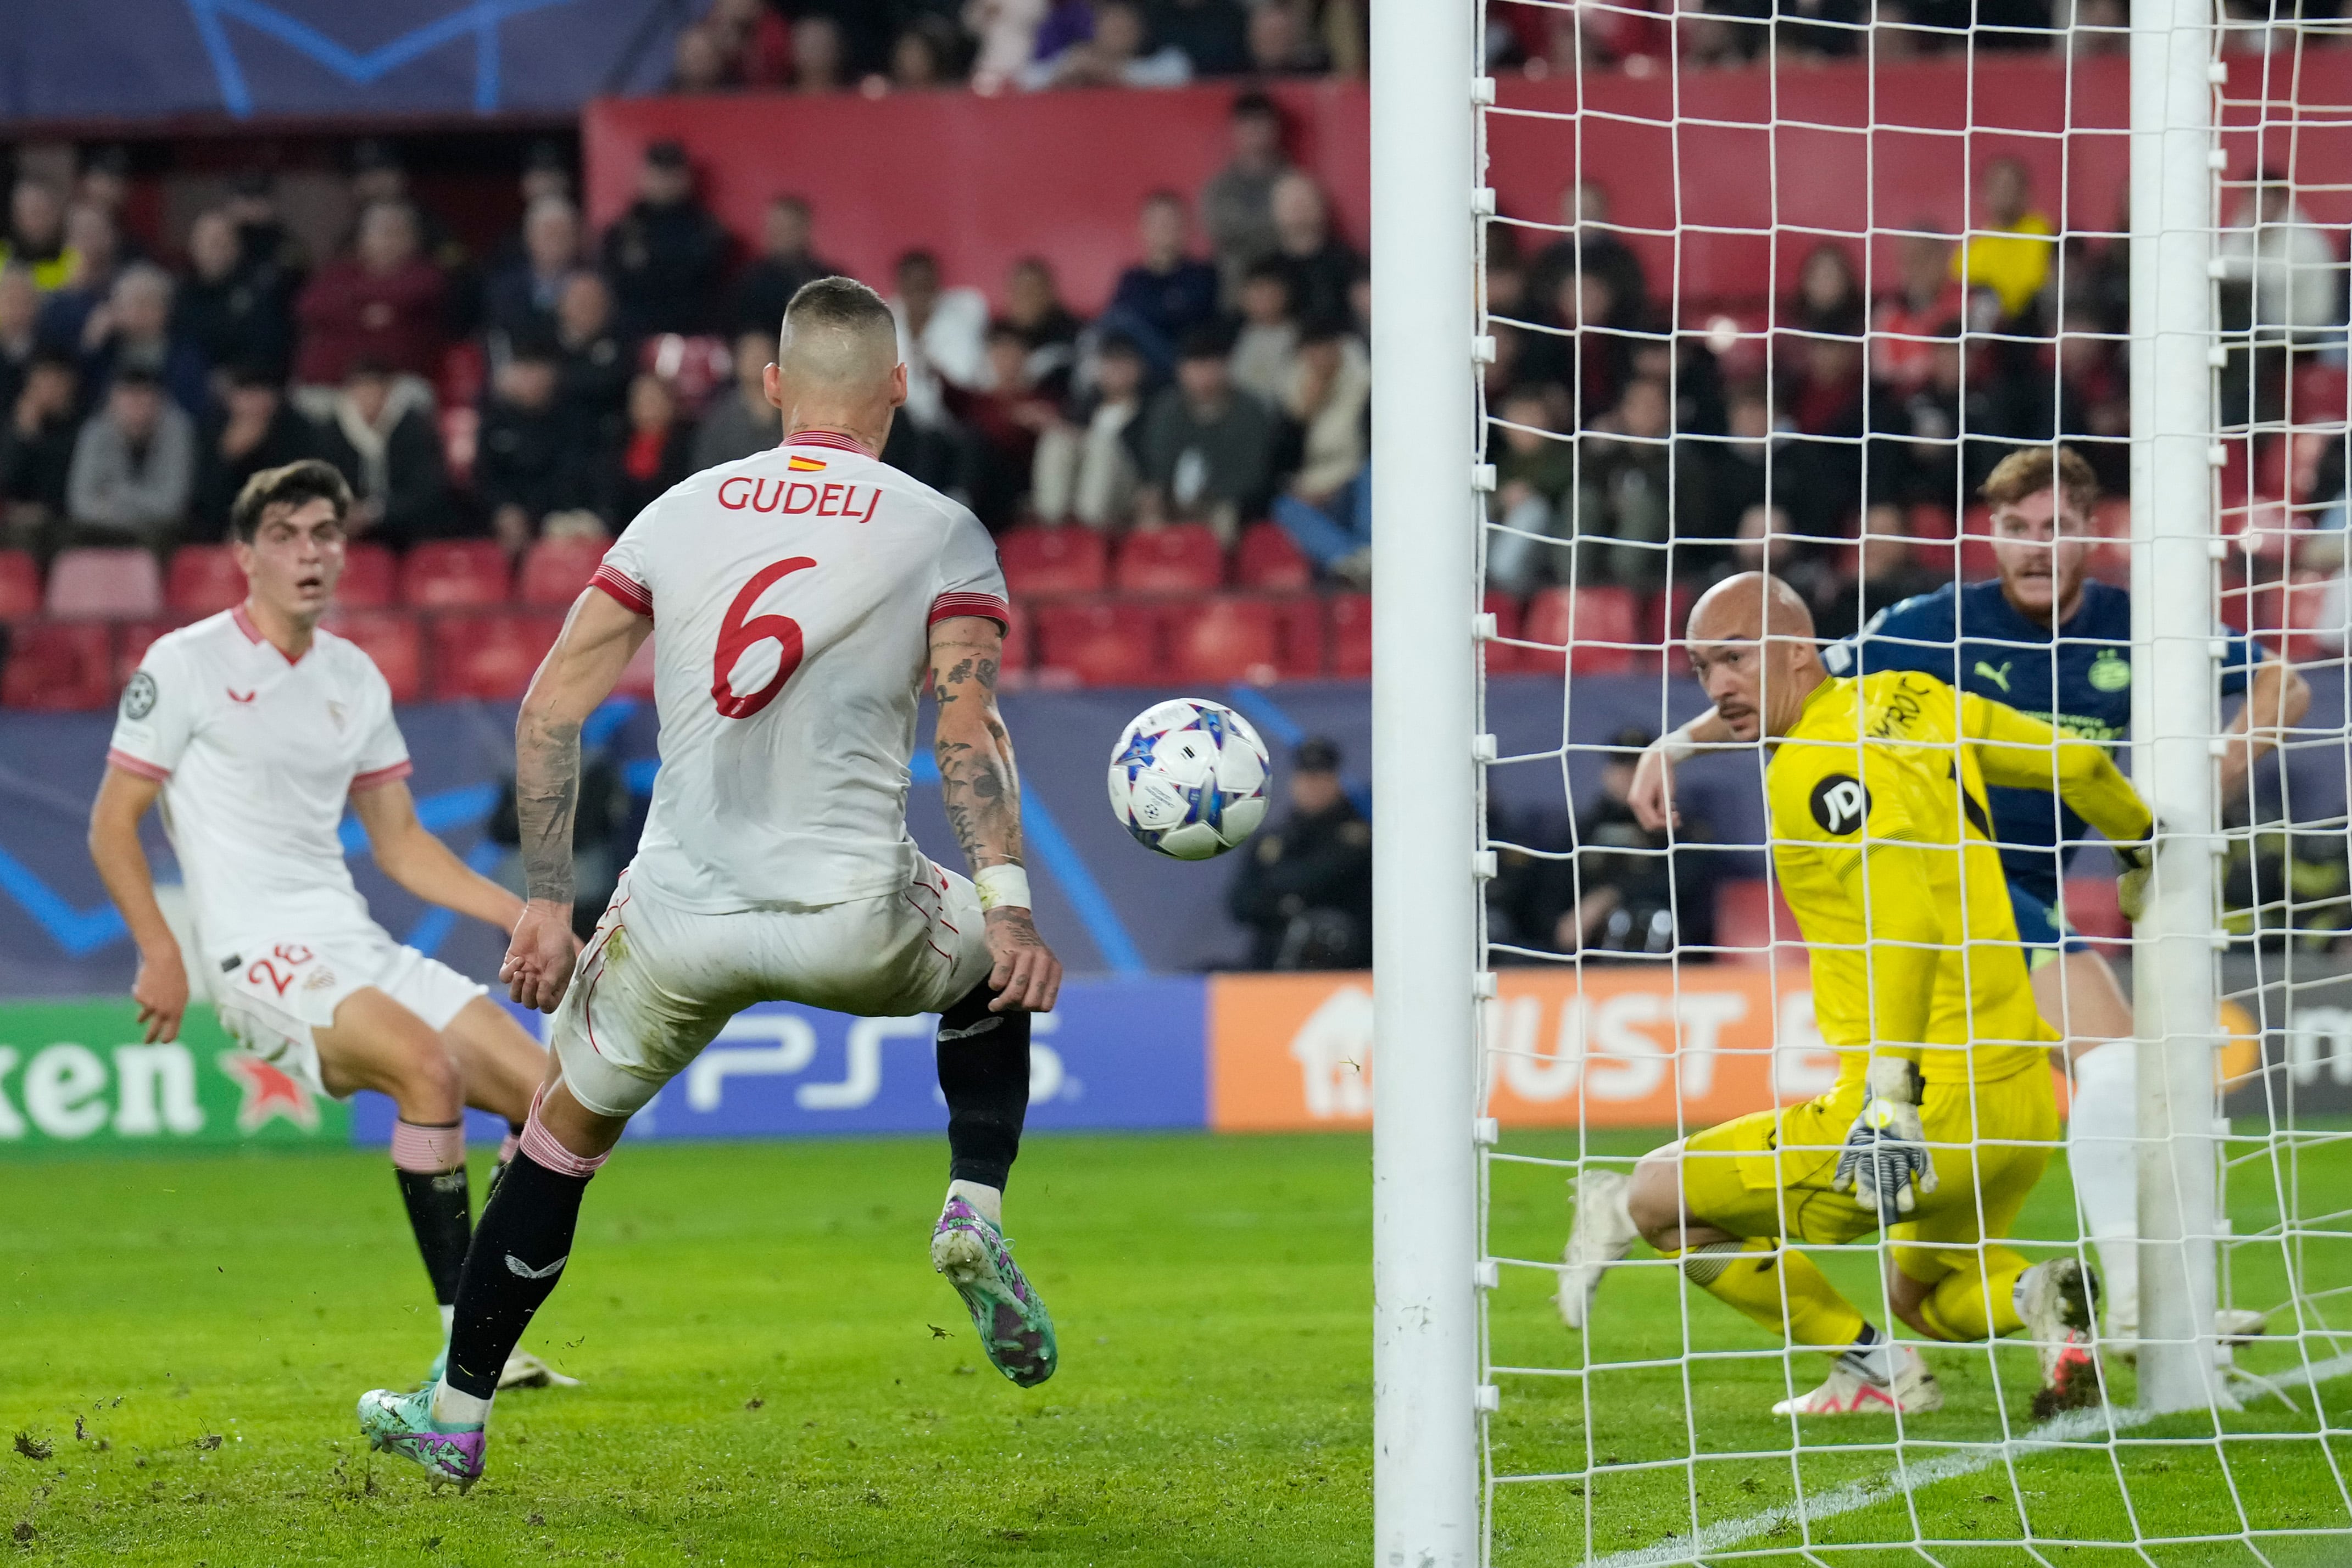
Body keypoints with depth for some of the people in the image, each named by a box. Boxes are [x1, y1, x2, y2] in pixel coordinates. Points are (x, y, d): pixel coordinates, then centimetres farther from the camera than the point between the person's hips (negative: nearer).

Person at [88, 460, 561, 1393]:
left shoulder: (355, 679, 15)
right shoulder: (187, 665, -3)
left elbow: (400, 844, 22)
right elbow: (113, 824, -1)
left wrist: (524, 918, 12)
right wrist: (160, 951, -13)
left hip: (358, 948, 7)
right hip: (258, 956, -7)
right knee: (430, 1064, -32)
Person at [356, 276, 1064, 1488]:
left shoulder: (681, 514, 9)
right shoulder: (942, 535, 2)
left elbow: (551, 707, 6)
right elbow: (968, 723, -12)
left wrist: (547, 904, 9)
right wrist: (1007, 908, -18)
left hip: (681, 918, 1)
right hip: (856, 920, -1)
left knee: (566, 1128, 22)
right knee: (992, 969, 31)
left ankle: (455, 1415, 27)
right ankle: (975, 1213, 10)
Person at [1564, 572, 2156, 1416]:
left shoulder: (1819, 770, -12)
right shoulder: (1915, 702, 12)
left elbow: (1902, 921, -26)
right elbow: (2076, 764, 23)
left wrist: (1890, 1100, -32)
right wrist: (2146, 846, 44)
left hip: (1932, 1107, -9)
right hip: (2030, 1101, 9)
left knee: (1660, 1194, 3)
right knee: (1925, 1289, 33)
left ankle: (1873, 1369, 0)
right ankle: (2036, 1295, 1)